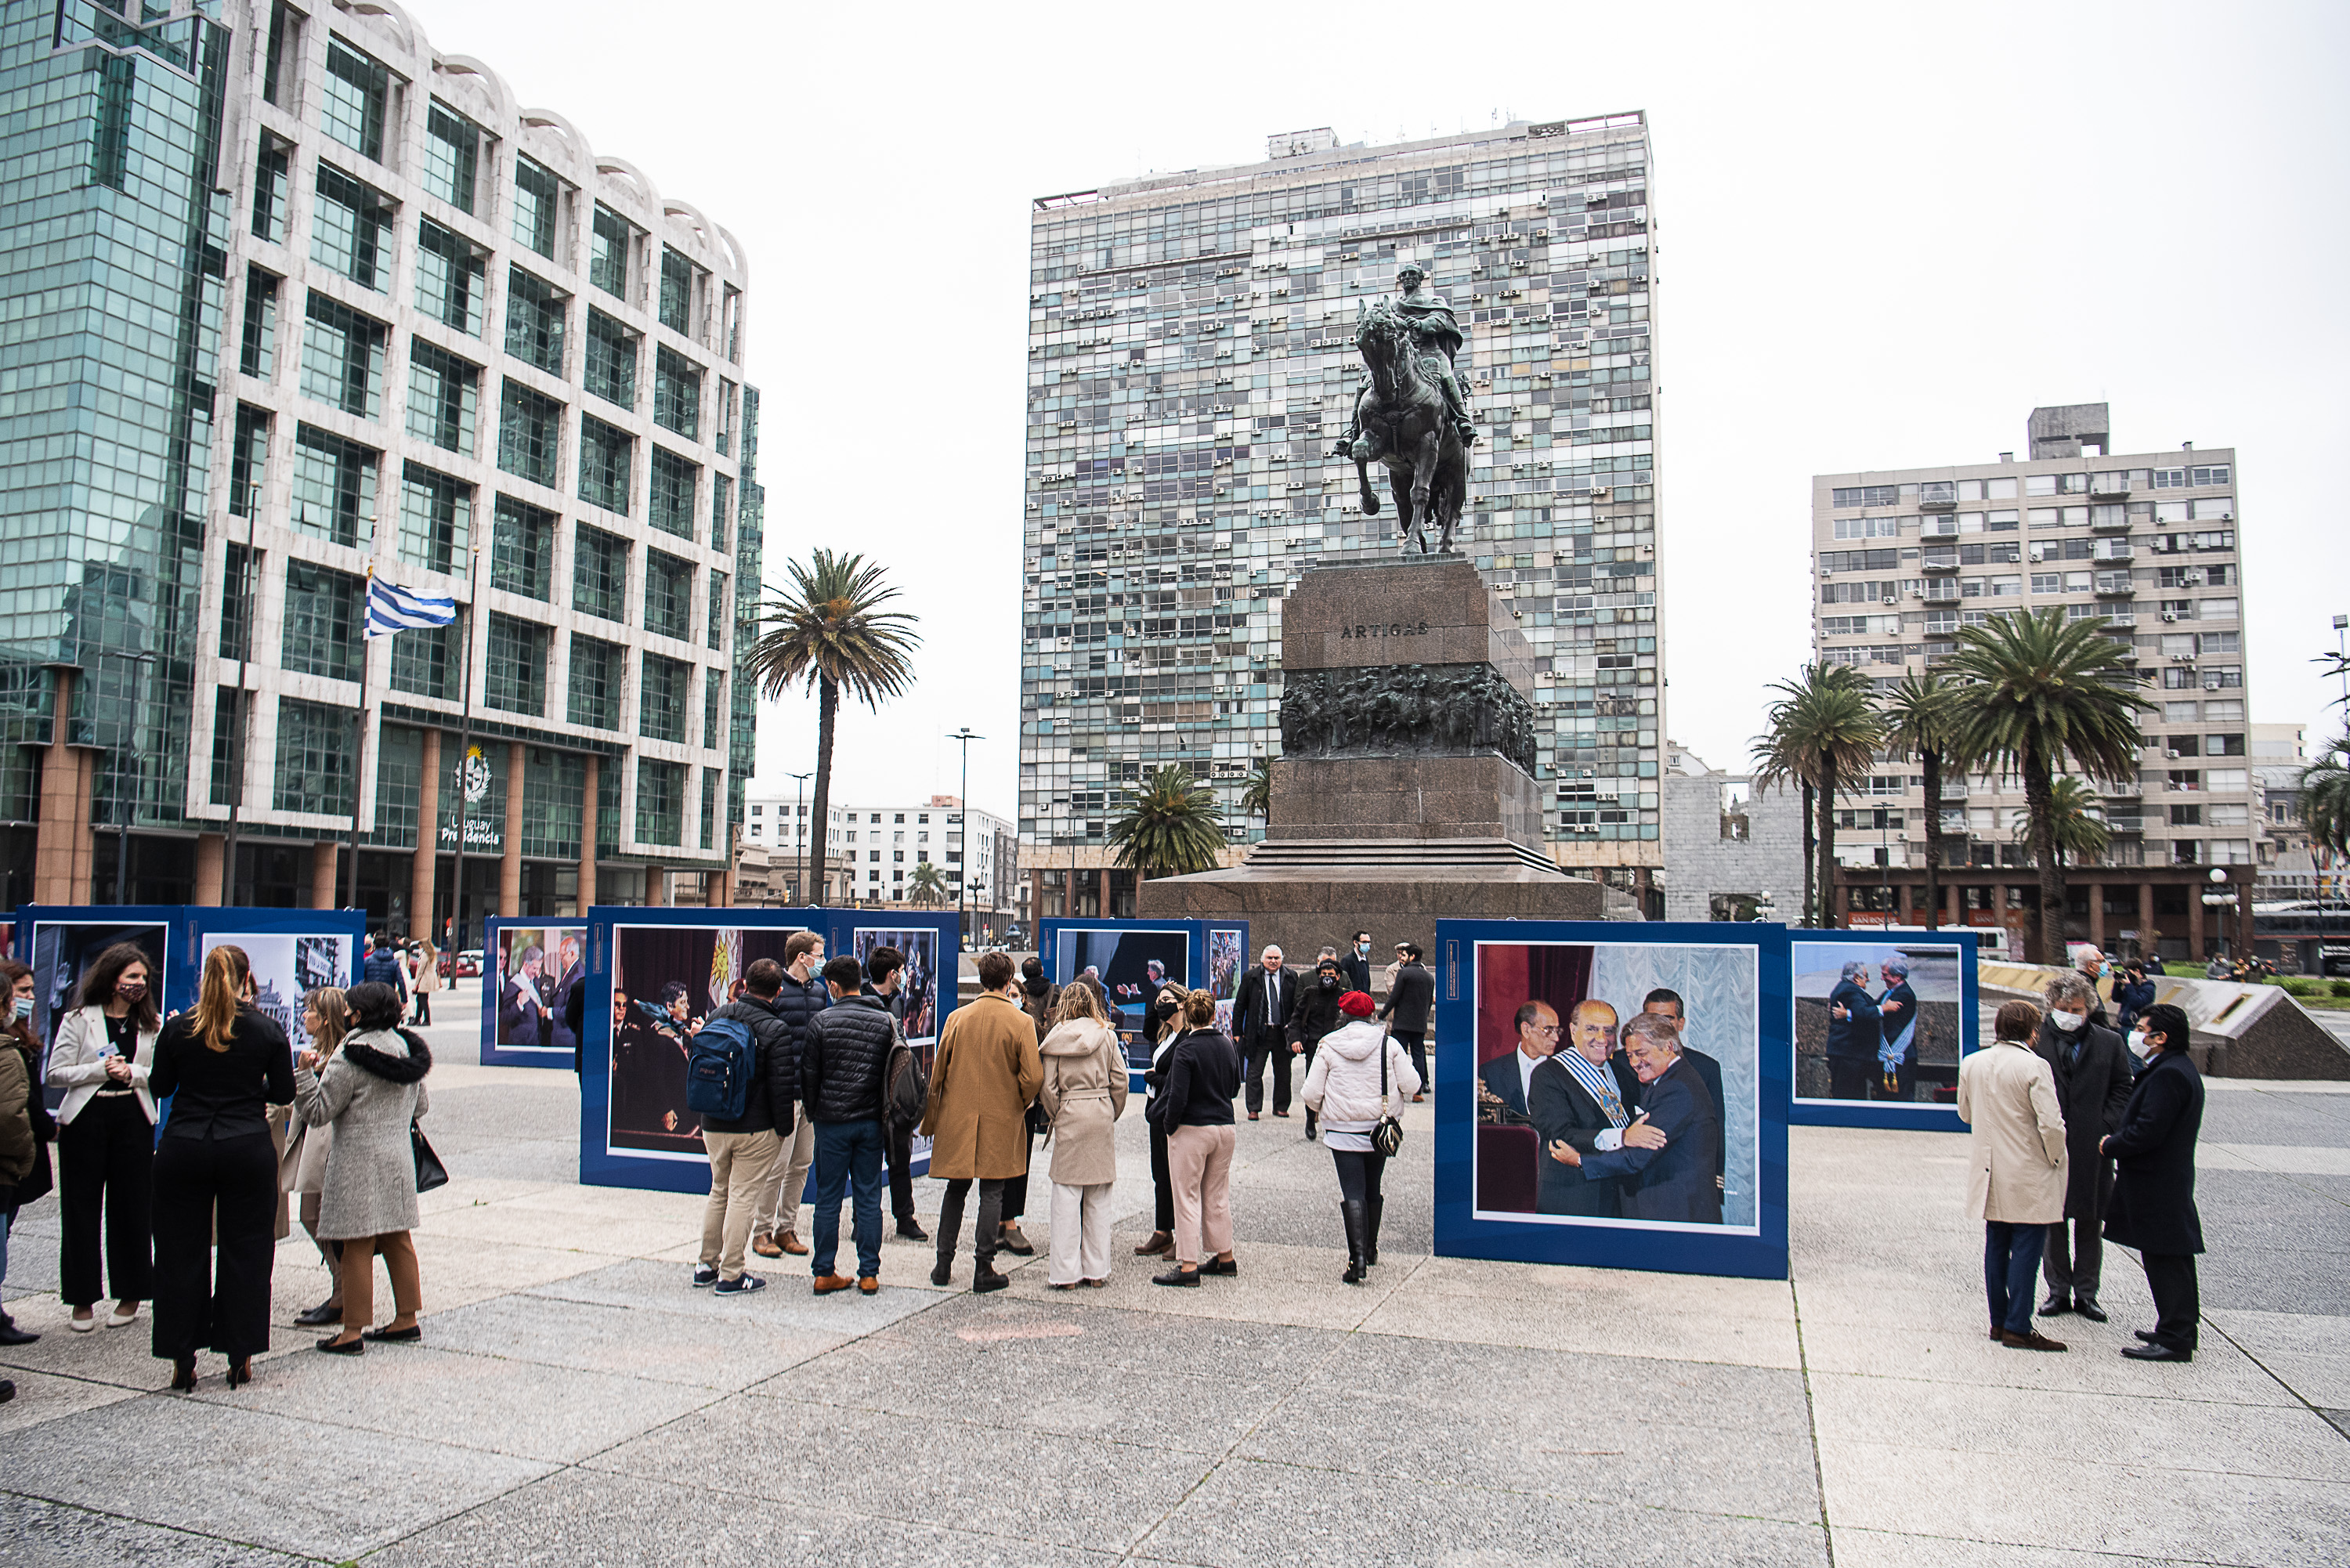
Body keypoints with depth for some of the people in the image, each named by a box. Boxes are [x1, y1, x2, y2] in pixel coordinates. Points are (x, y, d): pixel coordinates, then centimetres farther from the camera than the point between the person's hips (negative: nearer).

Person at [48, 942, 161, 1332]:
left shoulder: (153, 1025, 7)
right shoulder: (79, 1019, 2)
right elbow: (56, 1072, -2)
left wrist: (132, 1073, -15)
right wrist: (100, 1070, -14)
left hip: (133, 1119, 1)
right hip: (85, 1119, -1)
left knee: (132, 1207, 4)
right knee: (80, 1209, 4)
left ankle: (131, 1294, 17)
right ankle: (83, 1300, 15)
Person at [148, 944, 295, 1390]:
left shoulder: (178, 1029, -3)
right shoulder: (267, 1029, -4)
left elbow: (159, 1087, 8)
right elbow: (284, 1094, 1)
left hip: (182, 1149, 1)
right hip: (248, 1149, -1)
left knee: (181, 1253, 11)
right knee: (244, 1252, 8)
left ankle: (182, 1361, 16)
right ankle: (240, 1358, 14)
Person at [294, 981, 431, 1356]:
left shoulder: (350, 1058, -15)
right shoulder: (407, 1048, 6)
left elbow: (318, 1113, -11)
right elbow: (421, 1105, 15)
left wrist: (304, 1071, -7)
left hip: (360, 1160, -7)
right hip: (399, 1155, 7)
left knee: (358, 1247, -1)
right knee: (397, 1240, 14)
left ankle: (353, 1331, 5)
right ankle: (407, 1319, 20)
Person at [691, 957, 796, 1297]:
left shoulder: (716, 1017, 3)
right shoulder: (775, 1030, -14)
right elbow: (781, 1087, -14)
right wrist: (783, 1128, -3)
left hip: (713, 1125, 5)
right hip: (756, 1129, -5)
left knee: (719, 1191, 19)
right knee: (744, 1196, 2)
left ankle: (707, 1266, 26)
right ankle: (731, 1275, 6)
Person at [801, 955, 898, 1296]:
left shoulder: (822, 1021, -7)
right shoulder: (886, 1021, 1)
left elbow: (809, 1073, -3)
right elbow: (894, 1073, 4)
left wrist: (812, 1111, 12)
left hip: (832, 1122, -2)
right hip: (871, 1123, 2)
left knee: (828, 1199, 7)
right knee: (869, 1198, 7)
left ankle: (824, 1273, 11)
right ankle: (869, 1274, 9)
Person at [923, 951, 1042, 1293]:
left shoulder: (957, 1018, 0)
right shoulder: (1020, 1022, -8)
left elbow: (939, 1071, 5)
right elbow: (1033, 1077, -12)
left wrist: (933, 1117, 15)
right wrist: (1022, 1103, 8)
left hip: (957, 1118, 3)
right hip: (1000, 1120, -3)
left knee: (956, 1189, 14)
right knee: (992, 1191, 4)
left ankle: (944, 1264, 17)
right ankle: (983, 1270, 5)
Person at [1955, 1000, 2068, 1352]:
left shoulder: (1971, 1064, 1)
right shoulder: (2034, 1066, -17)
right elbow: (2051, 1124, -18)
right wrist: (2055, 1158, -2)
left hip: (1990, 1172, 6)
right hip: (2028, 1173, -6)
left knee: (1996, 1246, 14)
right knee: (2026, 1248, 0)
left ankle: (1999, 1321, 21)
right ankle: (2018, 1328, 2)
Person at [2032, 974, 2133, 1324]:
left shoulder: (2110, 1043, 4)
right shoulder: (2035, 1040, -2)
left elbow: (2122, 1090, 5)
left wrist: (2106, 1128, -6)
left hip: (2092, 1148, 1)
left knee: (2089, 1222, 9)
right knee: (2053, 1220, 7)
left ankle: (2086, 1293, 20)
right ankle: (2058, 1291, 18)